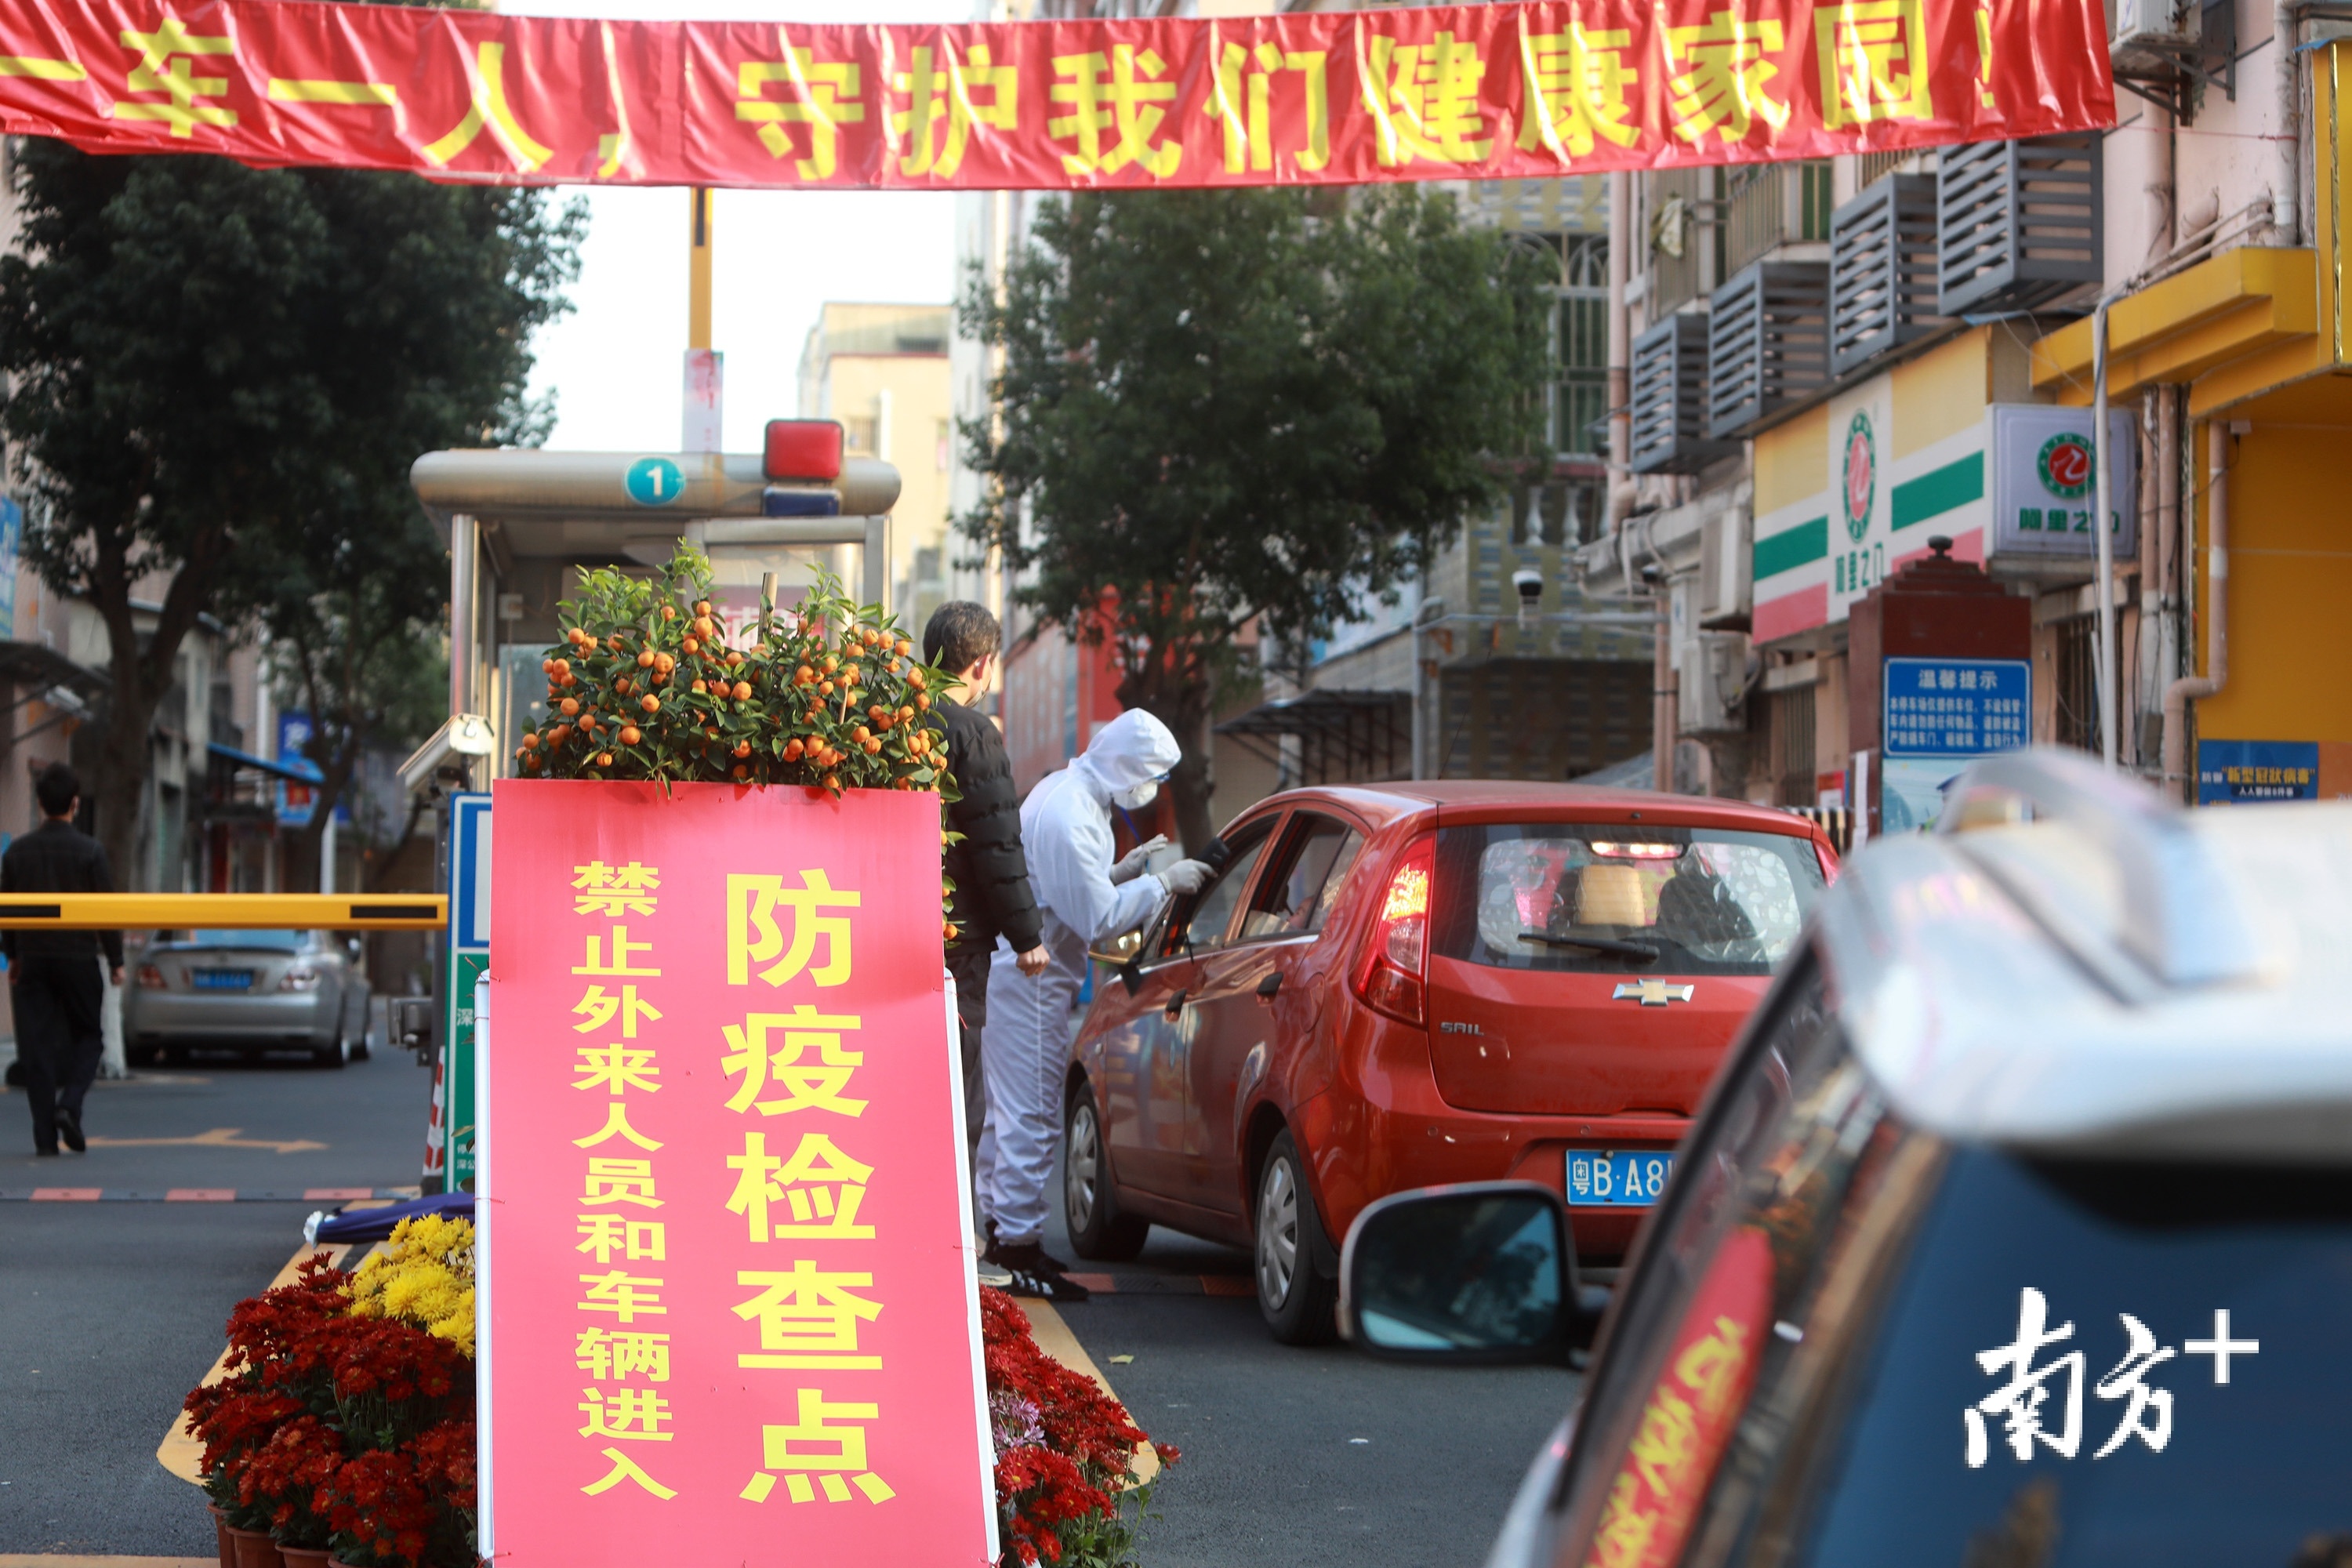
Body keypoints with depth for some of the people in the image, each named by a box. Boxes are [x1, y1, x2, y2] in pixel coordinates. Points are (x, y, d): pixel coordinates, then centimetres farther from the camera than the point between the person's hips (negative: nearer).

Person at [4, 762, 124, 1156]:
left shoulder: (18, 851, 2)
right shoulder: (89, 851, -8)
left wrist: (12, 956, 19)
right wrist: (116, 961, 3)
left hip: (33, 960, 2)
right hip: (78, 957, -2)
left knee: (37, 1048, 4)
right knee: (88, 1037, 13)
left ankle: (45, 1137, 1)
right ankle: (69, 1104, -11)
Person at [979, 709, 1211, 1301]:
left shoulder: (1070, 794, 10)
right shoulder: (1068, 817, -23)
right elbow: (1097, 917, -22)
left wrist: (1124, 870, 6)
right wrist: (1161, 883, -14)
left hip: (1024, 970, 11)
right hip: (1031, 978, -11)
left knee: (1013, 1109, 18)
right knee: (1031, 1115, -8)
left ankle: (1004, 1233, 28)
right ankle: (1020, 1251, -4)